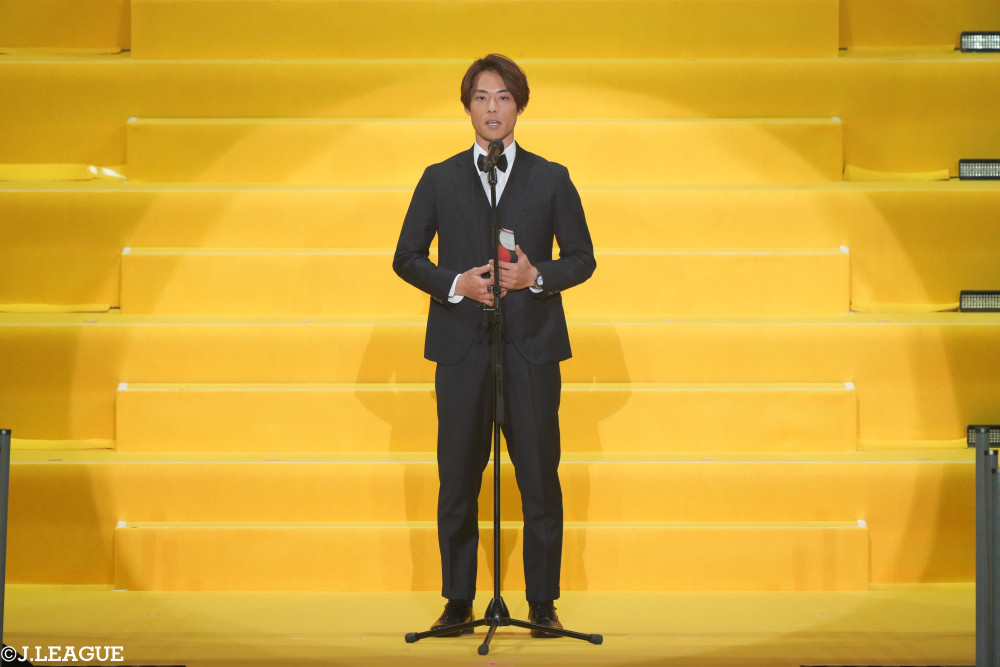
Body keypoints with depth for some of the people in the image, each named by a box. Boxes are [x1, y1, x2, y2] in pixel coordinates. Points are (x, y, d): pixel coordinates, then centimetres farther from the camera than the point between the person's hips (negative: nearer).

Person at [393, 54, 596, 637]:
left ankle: (543, 603, 10)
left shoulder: (552, 179, 8)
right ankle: (459, 601, 13)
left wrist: (537, 276, -11)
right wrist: (455, 282, -9)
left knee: (540, 479, 0)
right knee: (458, 480, 3)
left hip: (531, 347, 0)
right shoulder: (439, 180, 9)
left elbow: (583, 258, 8)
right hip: (463, 347, 1)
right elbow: (407, 258, 9)